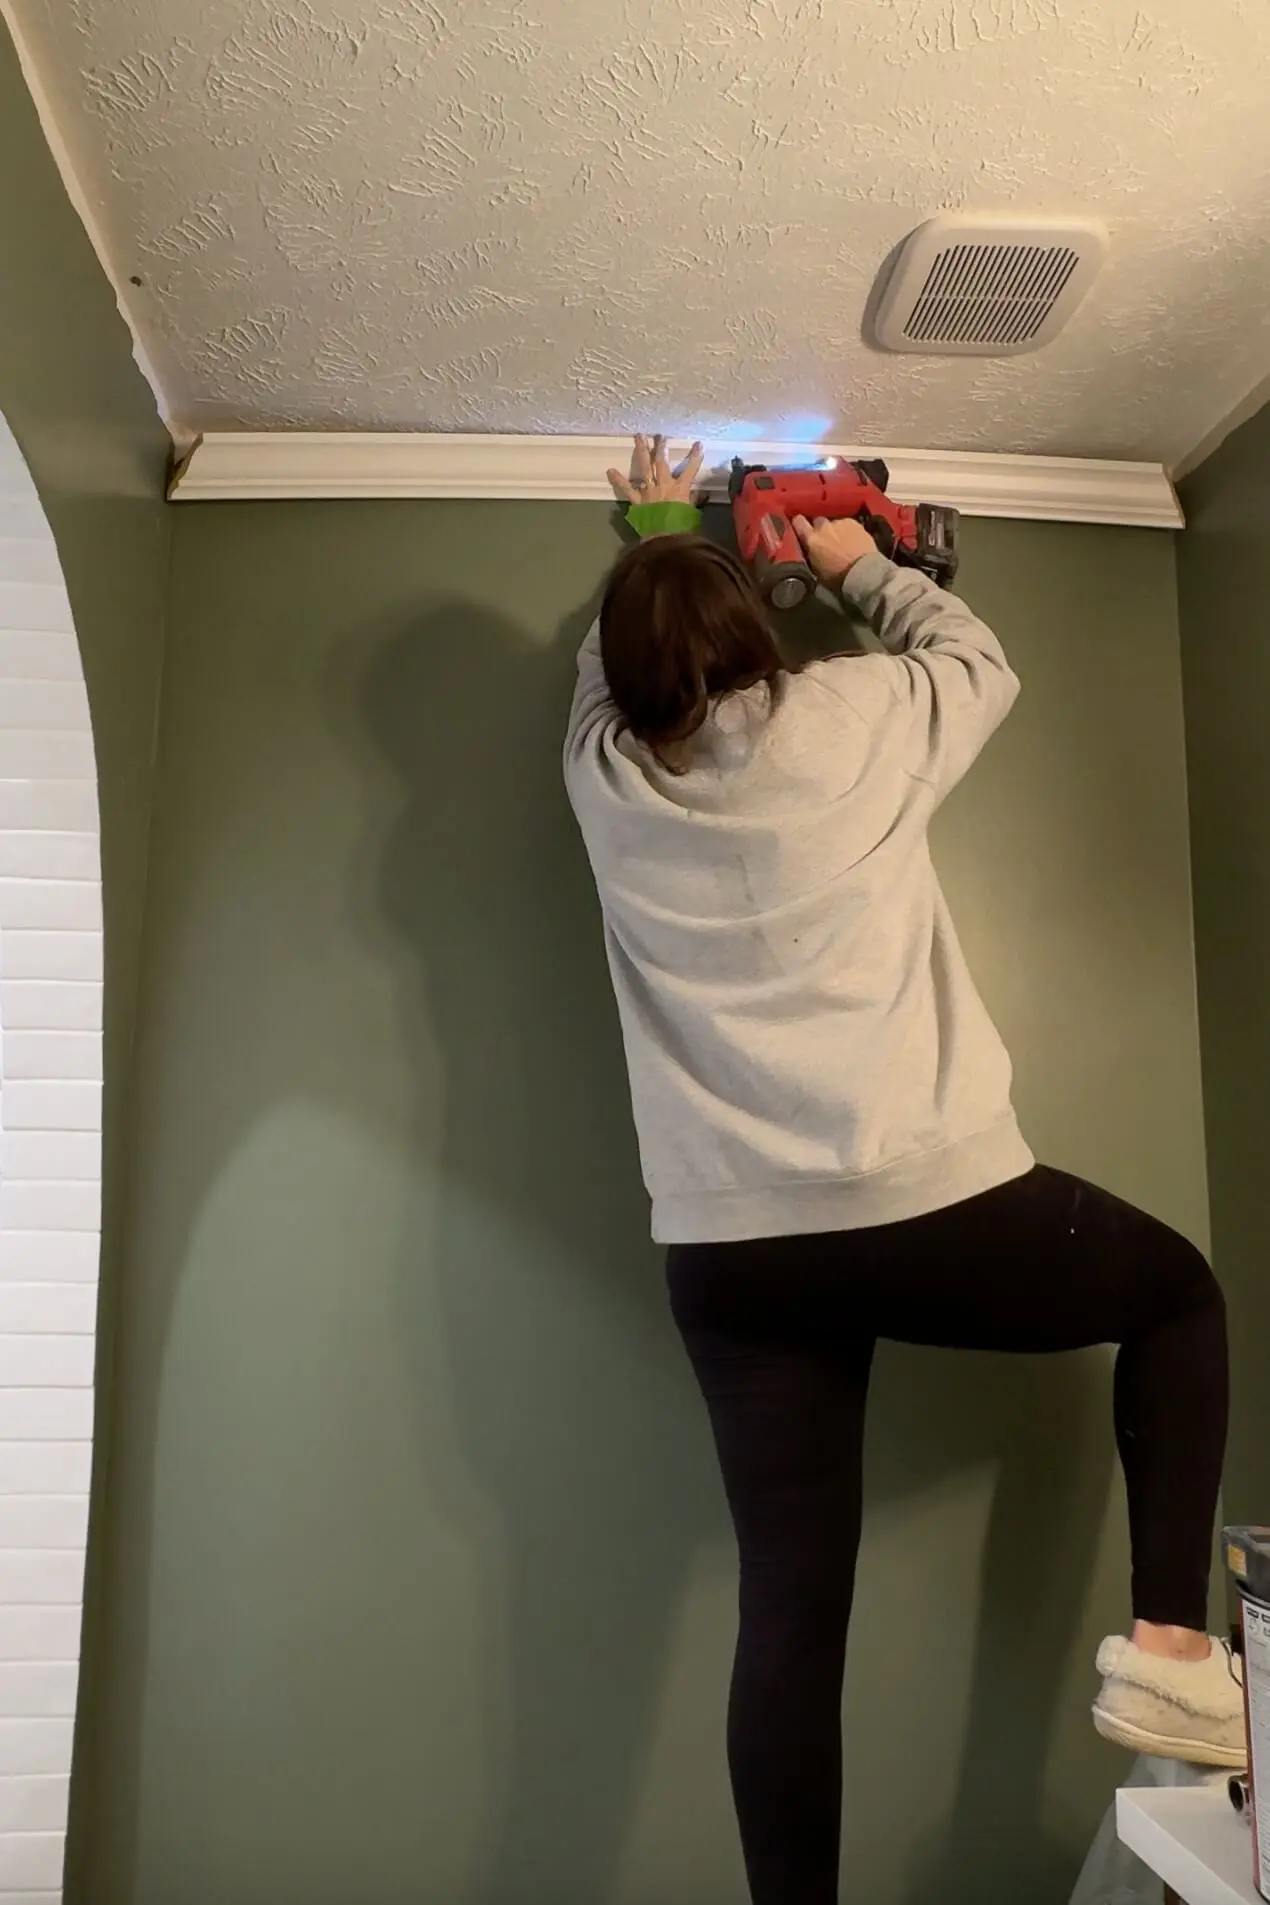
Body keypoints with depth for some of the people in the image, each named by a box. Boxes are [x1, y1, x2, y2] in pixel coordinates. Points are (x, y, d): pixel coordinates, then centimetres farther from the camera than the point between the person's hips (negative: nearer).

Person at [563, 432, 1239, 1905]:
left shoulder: (605, 775, 8)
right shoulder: (849, 717, -2)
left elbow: (608, 666, 31)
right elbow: (977, 660, 20)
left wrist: (649, 538, 46)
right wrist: (859, 565, 34)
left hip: (729, 1253, 4)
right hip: (929, 1204, -3)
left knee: (789, 1607, 10)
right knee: (1180, 1289, 24)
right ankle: (1169, 1644, 18)